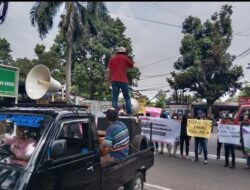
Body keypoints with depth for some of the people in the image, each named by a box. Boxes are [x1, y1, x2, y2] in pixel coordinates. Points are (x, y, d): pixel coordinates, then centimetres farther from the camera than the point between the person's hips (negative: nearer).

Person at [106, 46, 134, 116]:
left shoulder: (112, 58, 12)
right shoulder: (125, 58, 4)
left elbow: (109, 70, 7)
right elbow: (132, 65, 14)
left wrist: (107, 80, 8)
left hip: (114, 80, 2)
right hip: (123, 80, -2)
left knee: (114, 98, 3)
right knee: (127, 98, 6)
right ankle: (129, 113, 1)